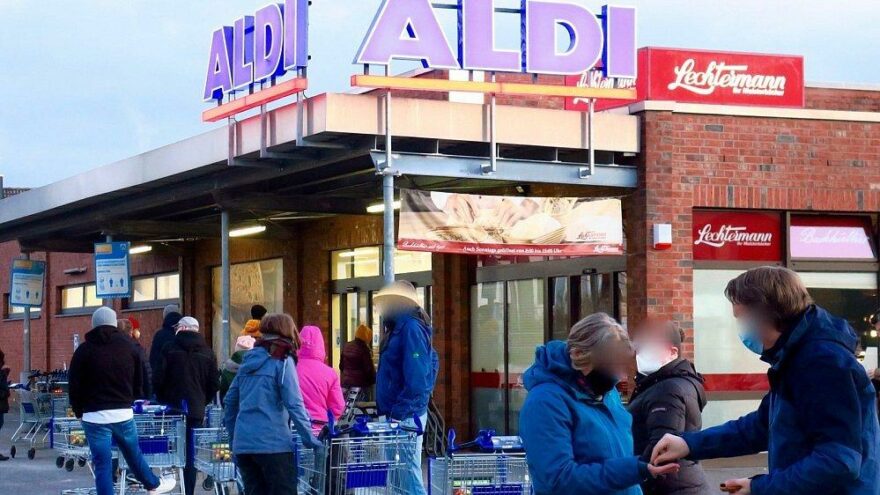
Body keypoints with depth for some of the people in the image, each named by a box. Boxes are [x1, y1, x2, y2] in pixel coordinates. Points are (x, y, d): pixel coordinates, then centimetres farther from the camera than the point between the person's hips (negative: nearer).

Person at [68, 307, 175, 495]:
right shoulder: (129, 347, 6)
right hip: (123, 413, 3)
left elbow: (74, 385, -1)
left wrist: (79, 411, 11)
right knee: (133, 453, 24)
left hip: (95, 416, -3)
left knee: (102, 463, 1)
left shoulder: (84, 350, -3)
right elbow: (139, 383, 12)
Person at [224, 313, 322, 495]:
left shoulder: (249, 361, 15)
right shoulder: (283, 361, -4)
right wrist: (309, 438, -5)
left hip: (242, 444, 6)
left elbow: (229, 402, 18)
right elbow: (294, 404, -11)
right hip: (273, 443, -6)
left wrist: (233, 437, 25)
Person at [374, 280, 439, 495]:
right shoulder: (399, 328, 18)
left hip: (406, 416, -10)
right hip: (396, 413, 10)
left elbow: (416, 377, -20)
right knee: (404, 474, 11)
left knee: (409, 473, -9)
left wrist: (399, 412, -21)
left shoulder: (411, 328, -13)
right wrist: (386, 412, 17)